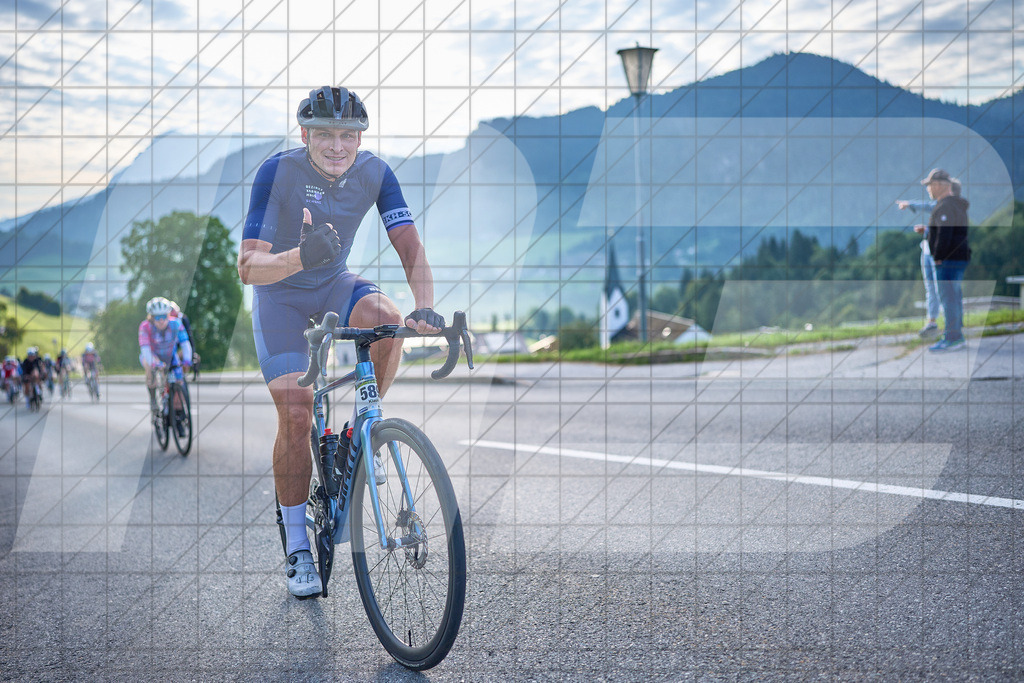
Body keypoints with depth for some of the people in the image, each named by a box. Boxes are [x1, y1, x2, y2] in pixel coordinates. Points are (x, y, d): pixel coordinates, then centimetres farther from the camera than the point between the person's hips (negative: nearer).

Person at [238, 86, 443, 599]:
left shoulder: (375, 173, -18)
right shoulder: (277, 172, -27)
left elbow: (410, 247, -20)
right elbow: (247, 267, -33)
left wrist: (424, 307, -39)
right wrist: (300, 257, -53)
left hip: (335, 285, 3)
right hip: (280, 295, -2)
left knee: (385, 319, -32)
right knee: (296, 415, -12)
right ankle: (296, 548, 2)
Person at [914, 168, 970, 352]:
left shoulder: (945, 206, -17)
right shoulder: (956, 204, 16)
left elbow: (944, 235, -22)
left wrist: (938, 258, -17)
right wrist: (926, 229, 19)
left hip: (949, 260, -10)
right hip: (960, 258, 10)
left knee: (948, 297, -8)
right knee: (954, 297, 15)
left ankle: (952, 338, -8)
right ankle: (957, 334, 21)